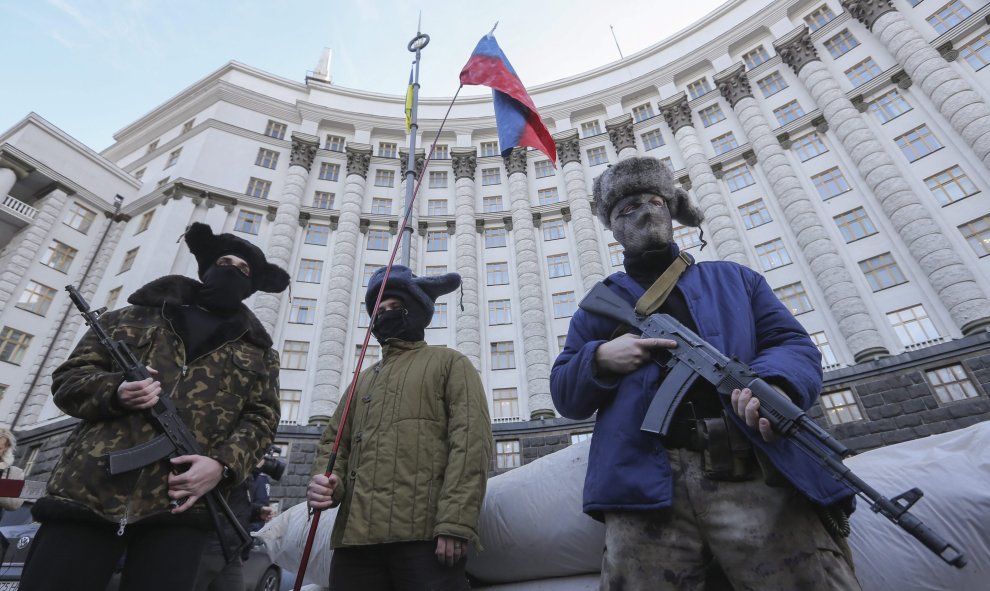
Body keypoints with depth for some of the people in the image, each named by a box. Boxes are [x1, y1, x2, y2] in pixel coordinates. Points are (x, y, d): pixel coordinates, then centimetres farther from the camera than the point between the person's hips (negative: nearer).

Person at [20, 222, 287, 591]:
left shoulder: (257, 352, 15)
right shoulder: (136, 317, 17)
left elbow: (261, 418, 7)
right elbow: (68, 378, 14)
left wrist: (223, 464, -12)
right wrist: (114, 391, -9)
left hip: (179, 505, -1)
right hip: (87, 492, 1)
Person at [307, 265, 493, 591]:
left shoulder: (450, 363, 8)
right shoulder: (364, 378, 25)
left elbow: (471, 442, -5)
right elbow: (334, 441, 20)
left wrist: (455, 523, -16)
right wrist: (326, 480, -3)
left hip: (425, 534, -4)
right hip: (355, 534, 5)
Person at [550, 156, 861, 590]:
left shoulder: (734, 278, 24)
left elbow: (796, 346, 12)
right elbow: (563, 394, 16)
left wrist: (774, 384, -13)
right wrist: (599, 359, -7)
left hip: (756, 478, 1)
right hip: (646, 487, 0)